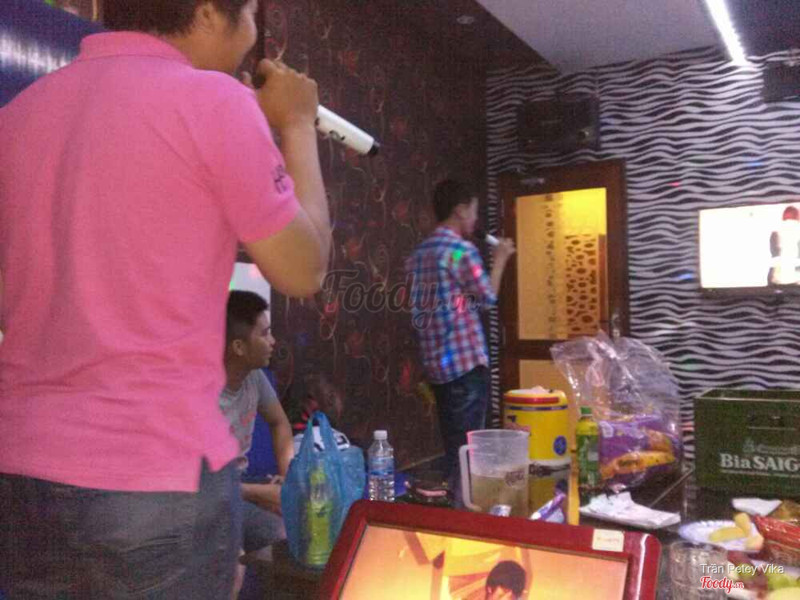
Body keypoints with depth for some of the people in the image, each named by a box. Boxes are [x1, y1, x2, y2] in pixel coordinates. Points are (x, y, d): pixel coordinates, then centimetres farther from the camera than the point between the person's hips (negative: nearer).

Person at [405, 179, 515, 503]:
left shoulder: (419, 253, 12)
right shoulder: (462, 249, -12)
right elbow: (488, 295, -5)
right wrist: (499, 259, 6)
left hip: (436, 363, 8)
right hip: (466, 361, -8)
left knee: (451, 444, 16)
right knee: (467, 445, 0)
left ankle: (450, 501, 24)